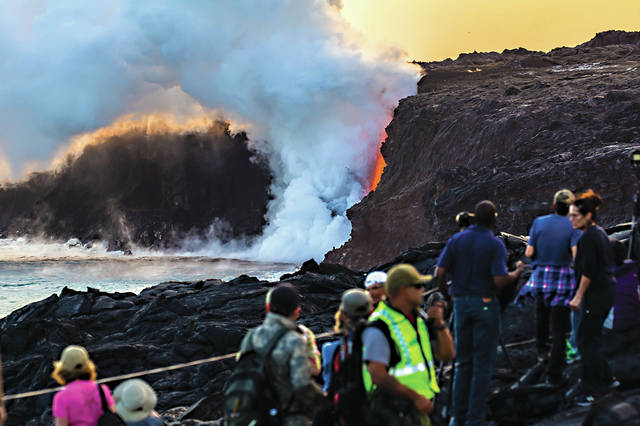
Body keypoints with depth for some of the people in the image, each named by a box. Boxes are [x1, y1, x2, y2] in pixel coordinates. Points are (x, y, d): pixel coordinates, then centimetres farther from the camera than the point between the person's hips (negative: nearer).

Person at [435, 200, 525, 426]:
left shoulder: (456, 240, 1)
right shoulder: (495, 245, -12)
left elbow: (440, 272, -2)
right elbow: (500, 280, -19)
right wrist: (517, 272, 0)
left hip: (461, 303, 4)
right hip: (485, 305, -4)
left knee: (463, 360, 15)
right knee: (483, 362, 3)